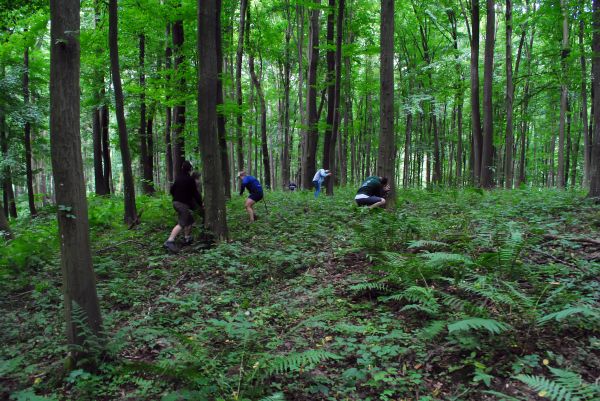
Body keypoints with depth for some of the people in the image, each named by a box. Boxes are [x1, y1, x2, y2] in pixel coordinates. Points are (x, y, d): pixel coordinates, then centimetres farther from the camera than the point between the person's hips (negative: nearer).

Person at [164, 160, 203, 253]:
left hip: (176, 202, 9)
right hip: (183, 204, -9)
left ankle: (187, 238, 27)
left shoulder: (178, 178, 10)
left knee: (189, 220, 21)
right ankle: (170, 241, -25)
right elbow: (195, 193, -10)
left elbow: (172, 189, 18)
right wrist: (200, 204, 0)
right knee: (181, 224, -13)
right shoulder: (190, 179, -12)